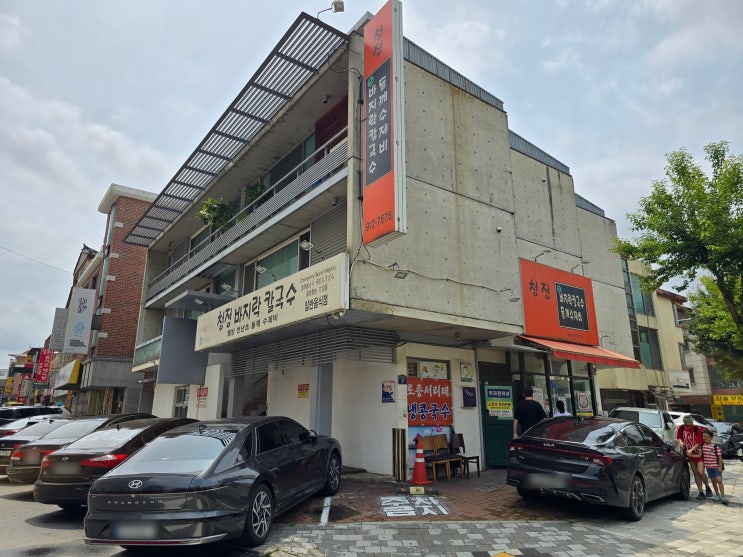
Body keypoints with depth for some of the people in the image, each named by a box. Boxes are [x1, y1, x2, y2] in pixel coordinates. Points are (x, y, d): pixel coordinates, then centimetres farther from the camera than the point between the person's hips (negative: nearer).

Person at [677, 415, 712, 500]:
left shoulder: (698, 429, -17)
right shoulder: (681, 428, -4)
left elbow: (699, 443, -18)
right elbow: (679, 437, 10)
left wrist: (691, 450, -28)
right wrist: (681, 442, -11)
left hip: (699, 453, -4)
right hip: (690, 454, 4)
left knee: (700, 472, -12)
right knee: (695, 473, 6)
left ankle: (707, 488, 14)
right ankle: (701, 492, 12)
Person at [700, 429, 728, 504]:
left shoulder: (715, 447, -9)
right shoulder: (702, 446, 0)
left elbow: (720, 457, -7)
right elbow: (701, 456, 3)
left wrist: (720, 467, -10)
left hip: (716, 466, -4)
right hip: (708, 467, 4)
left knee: (719, 480, -11)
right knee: (713, 481, 11)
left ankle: (723, 496, -8)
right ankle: (717, 495, 21)